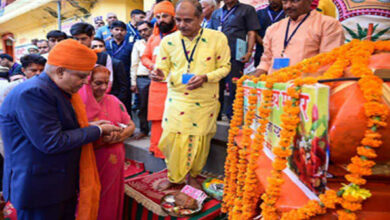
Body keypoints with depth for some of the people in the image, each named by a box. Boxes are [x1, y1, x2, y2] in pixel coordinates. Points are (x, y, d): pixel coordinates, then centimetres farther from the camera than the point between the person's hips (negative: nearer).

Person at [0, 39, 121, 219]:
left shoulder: (60, 90, 7)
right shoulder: (33, 93, -22)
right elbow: (51, 142, -27)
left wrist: (92, 127, -1)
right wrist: (96, 131, -17)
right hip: (40, 191, -9)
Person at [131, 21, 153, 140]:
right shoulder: (138, 44, 13)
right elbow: (134, 64, 10)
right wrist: (133, 82, 5)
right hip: (142, 78, 2)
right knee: (143, 106, 7)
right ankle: (144, 129, 20)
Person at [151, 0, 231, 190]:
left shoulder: (217, 38, -8)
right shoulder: (168, 41, -3)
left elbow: (225, 67, -2)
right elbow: (163, 69, 2)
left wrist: (206, 77, -20)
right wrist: (159, 74, -23)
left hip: (205, 102, 0)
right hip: (176, 99, 1)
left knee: (199, 141, 11)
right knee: (172, 139, 2)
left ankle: (192, 175, 38)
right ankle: (174, 177, 30)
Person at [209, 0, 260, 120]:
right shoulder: (216, 13, 23)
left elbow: (251, 33, 2)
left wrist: (249, 52, -9)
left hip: (235, 57, -5)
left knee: (233, 89, -4)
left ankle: (232, 117, 7)